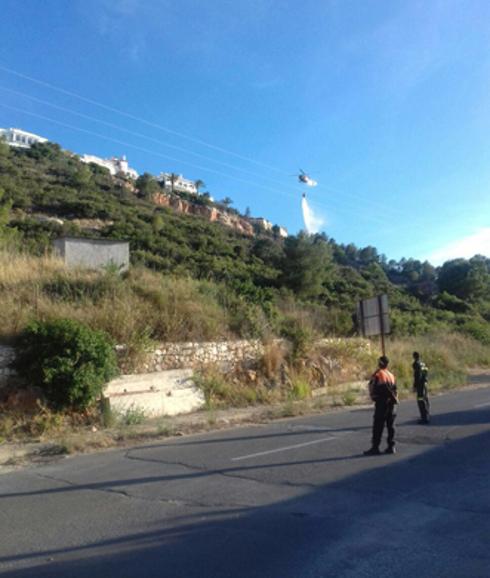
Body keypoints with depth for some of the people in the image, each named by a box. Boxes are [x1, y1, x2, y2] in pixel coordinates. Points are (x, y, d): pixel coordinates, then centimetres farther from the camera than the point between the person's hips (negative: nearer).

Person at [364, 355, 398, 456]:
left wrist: (373, 397, 4)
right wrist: (394, 399, 15)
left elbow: (372, 388, -11)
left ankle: (375, 448, -2)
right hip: (392, 402, 6)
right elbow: (395, 389, 11)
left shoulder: (377, 374, -9)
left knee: (378, 426, -3)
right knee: (391, 425, 11)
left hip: (381, 402, -6)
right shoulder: (391, 375, 11)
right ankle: (391, 447, 13)